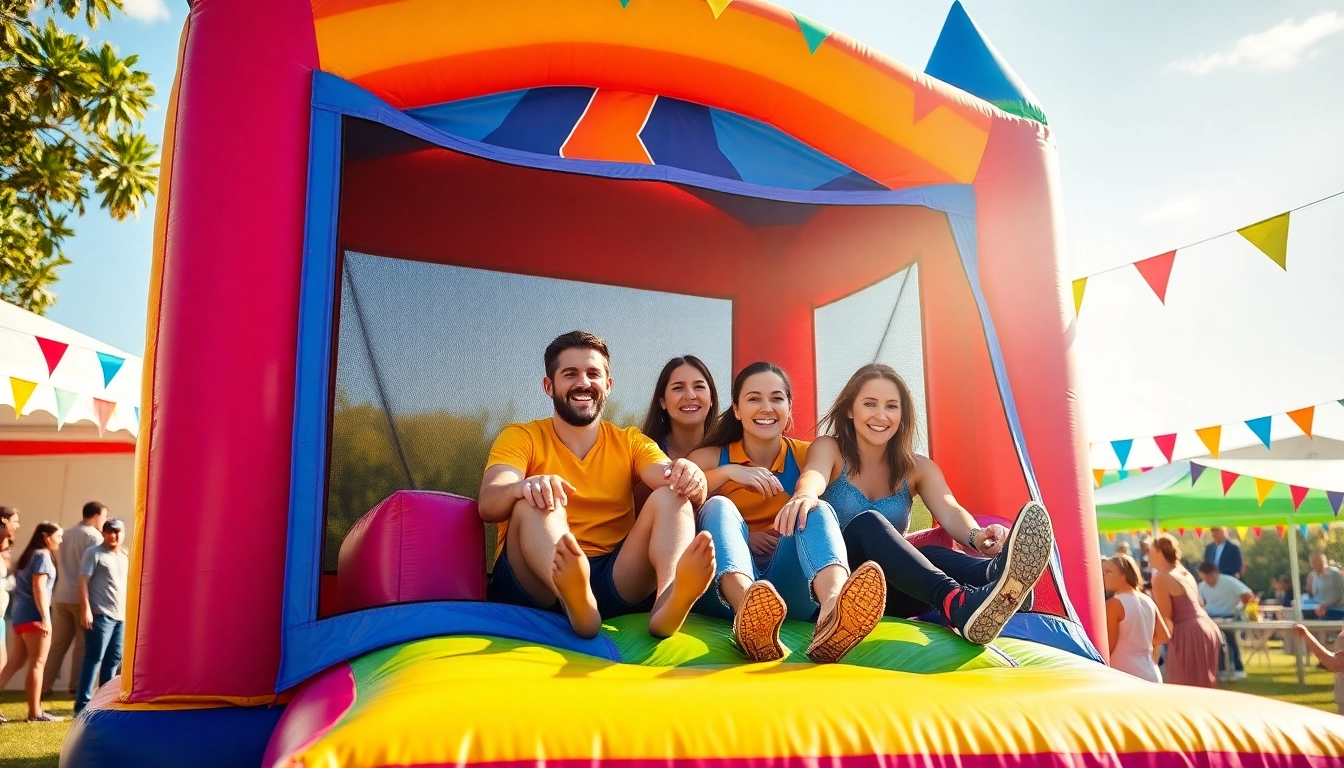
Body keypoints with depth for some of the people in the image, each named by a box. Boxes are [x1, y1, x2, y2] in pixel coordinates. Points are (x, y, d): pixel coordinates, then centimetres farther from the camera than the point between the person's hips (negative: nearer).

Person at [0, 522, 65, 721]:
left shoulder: (30, 555, 19)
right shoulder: (43, 555, -8)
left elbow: (27, 587, 17)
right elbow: (38, 588, -16)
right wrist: (45, 618, -20)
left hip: (22, 615, 9)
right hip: (34, 616, -9)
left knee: (17, 661, 11)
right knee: (37, 663, -5)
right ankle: (35, 712, -3)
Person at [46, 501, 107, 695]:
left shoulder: (66, 534, 15)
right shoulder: (94, 536, -9)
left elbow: (58, 566, 18)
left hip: (61, 596, 7)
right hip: (82, 597, -7)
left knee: (58, 643, 11)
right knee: (82, 644, 1)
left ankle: (45, 685, 10)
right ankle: (76, 687, 4)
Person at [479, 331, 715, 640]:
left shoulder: (631, 442, 16)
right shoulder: (521, 437, 9)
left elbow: (675, 482, -3)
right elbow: (488, 505, -10)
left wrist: (691, 479, -28)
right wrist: (525, 487, -33)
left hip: (616, 579, 2)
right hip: (535, 584, -2)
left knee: (671, 498, -17)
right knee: (534, 502, -26)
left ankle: (669, 601, -47)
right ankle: (576, 604, -55)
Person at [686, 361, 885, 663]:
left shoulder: (807, 456, 13)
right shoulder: (709, 458, 11)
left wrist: (806, 498, -17)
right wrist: (727, 473, -15)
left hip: (788, 587, 1)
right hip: (728, 586, 0)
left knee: (817, 511, -22)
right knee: (719, 506, -24)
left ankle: (833, 611, -56)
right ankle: (749, 612, -57)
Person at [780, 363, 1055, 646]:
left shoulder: (917, 468, 9)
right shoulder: (829, 449, 2)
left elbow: (950, 513, -12)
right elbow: (814, 476, -23)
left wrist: (977, 536, -37)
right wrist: (805, 495, -49)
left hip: (890, 591, 3)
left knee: (929, 557, -30)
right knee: (867, 523, -33)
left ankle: (997, 574, -65)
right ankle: (958, 604, -59)